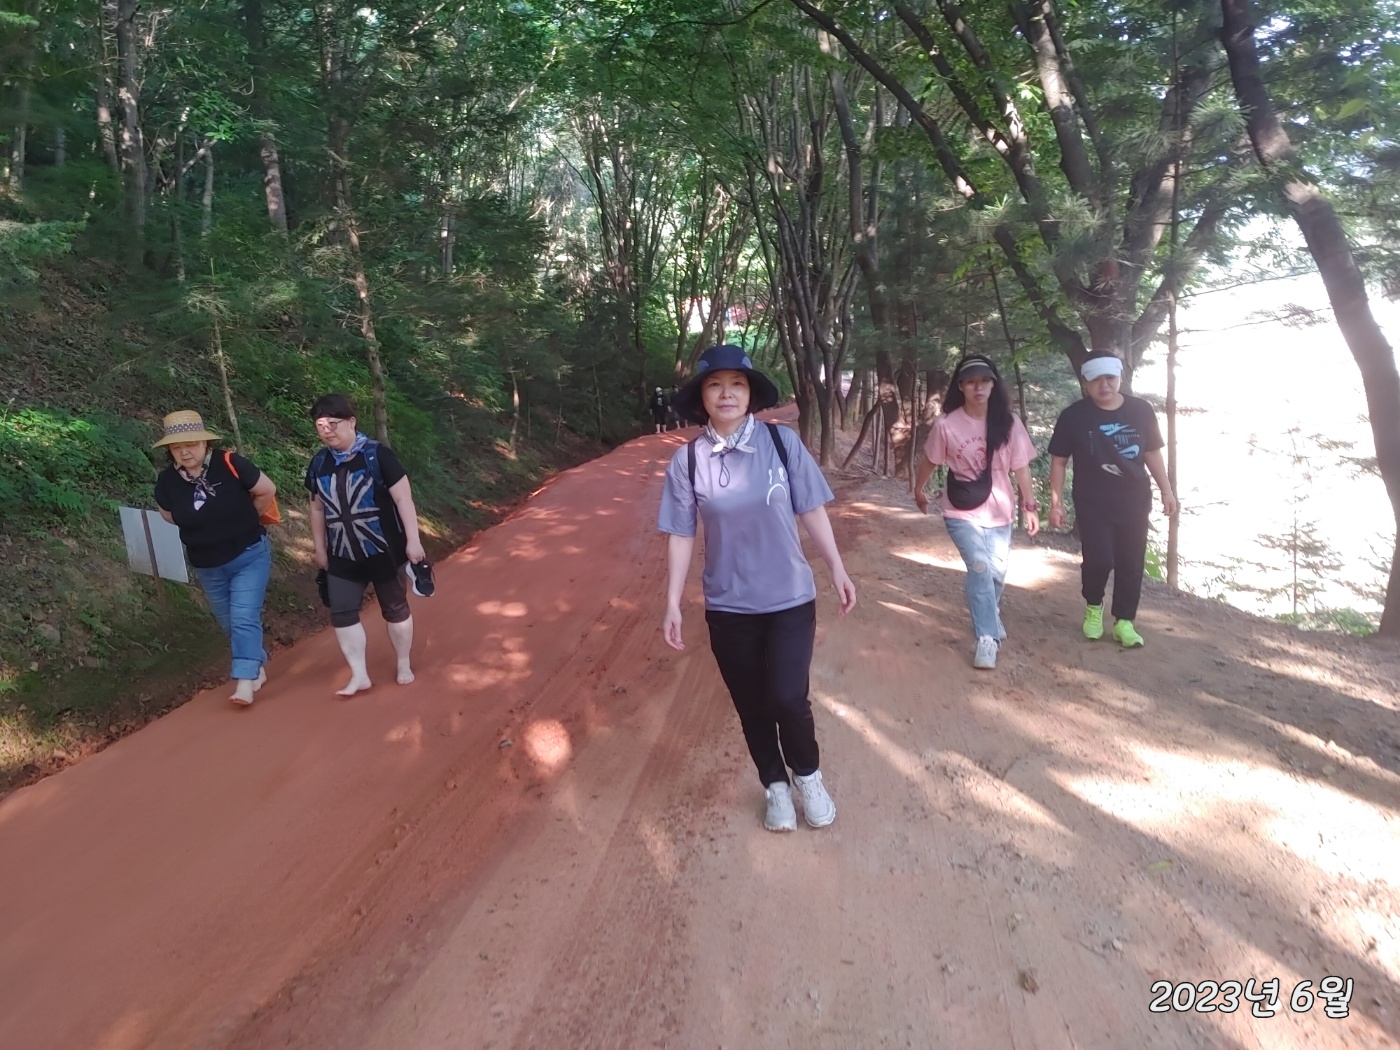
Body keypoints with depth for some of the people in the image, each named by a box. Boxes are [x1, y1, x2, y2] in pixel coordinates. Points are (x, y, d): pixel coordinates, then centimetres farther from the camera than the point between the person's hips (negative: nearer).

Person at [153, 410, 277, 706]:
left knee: (244, 619, -12)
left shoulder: (230, 464, -21)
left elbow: (268, 491, -8)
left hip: (250, 556, -4)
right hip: (208, 567, 4)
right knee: (230, 624, 15)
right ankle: (258, 666, 34)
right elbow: (169, 515, 11)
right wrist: (199, 526, 6)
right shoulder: (166, 481, -10)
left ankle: (244, 682, -11)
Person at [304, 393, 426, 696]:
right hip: (342, 557, 5)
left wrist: (413, 540, -16)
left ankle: (404, 665, 28)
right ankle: (359, 675, 13)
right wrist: (320, 548, 15)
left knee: (395, 608, 11)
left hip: (383, 552, -4)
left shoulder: (377, 455, -15)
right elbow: (317, 508, 12)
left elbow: (403, 498, -14)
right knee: (342, 614, 1)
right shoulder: (319, 463, 1)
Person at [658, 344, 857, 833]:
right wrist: (672, 604, -3)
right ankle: (775, 786, 37)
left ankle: (808, 775, 25)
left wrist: (837, 570, 0)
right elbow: (680, 535, -1)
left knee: (787, 698, -7)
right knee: (751, 705, 12)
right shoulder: (687, 459, -7)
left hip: (790, 599, -1)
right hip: (727, 607, 1)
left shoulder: (783, 442, -8)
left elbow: (812, 511, 0)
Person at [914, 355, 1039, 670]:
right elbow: (930, 461, 3)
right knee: (980, 567, -20)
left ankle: (988, 616, 45)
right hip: (961, 513, -2)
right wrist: (919, 490, 16)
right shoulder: (947, 424, -12)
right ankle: (987, 637, -10)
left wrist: (1030, 506, 2)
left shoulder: (1008, 422, -8)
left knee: (997, 572, 12)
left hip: (999, 513, 3)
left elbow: (1021, 467, -2)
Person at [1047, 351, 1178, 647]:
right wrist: (1056, 502, -5)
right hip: (1093, 504, -3)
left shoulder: (1141, 410, 0)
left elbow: (1152, 453, 11)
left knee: (1131, 564, 5)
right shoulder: (1073, 416, -7)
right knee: (1099, 560, -13)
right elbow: (1059, 461, -2)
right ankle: (1093, 607, 16)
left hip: (1134, 502, 3)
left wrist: (1166, 490, 9)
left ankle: (1124, 622, 18)